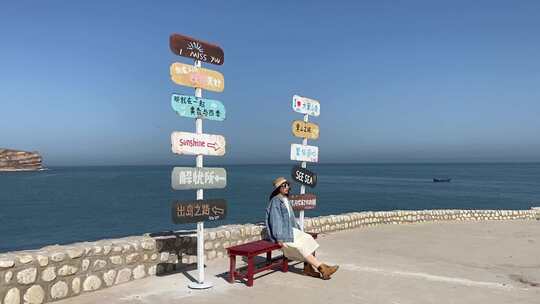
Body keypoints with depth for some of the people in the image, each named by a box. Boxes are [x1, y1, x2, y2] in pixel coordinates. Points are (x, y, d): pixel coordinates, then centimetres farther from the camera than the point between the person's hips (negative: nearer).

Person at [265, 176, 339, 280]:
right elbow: (275, 220, -19)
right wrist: (279, 239, -24)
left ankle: (308, 268, -11)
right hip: (280, 232, -8)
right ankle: (322, 268, -16)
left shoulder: (286, 200, 14)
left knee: (308, 239, -10)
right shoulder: (275, 201, -13)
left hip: (289, 230, 8)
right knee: (301, 245, -19)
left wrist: (298, 231, 15)